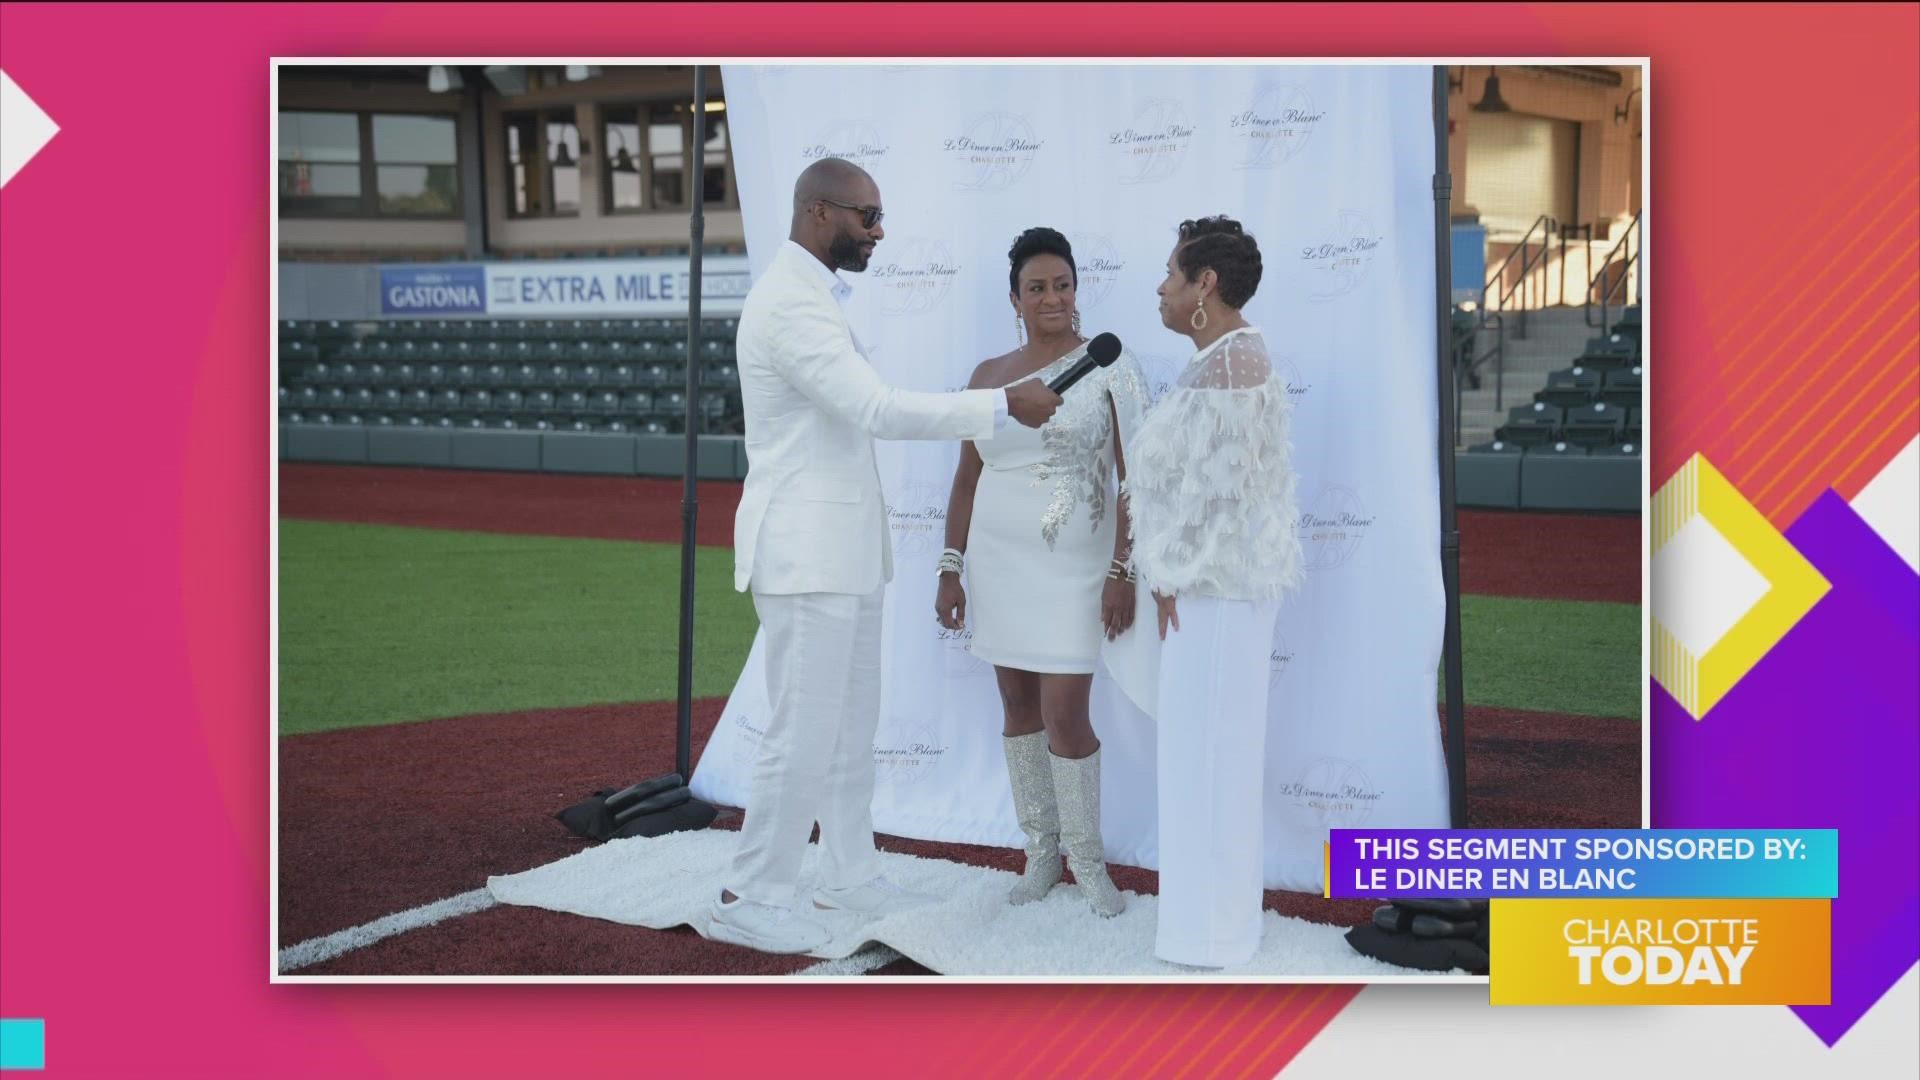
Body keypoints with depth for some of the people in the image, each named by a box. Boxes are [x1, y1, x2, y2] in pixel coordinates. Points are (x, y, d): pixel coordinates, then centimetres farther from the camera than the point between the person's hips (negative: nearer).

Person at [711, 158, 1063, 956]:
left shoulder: (812, 294, 16)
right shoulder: (790, 301, -18)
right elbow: (877, 410, -25)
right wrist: (1005, 404, -22)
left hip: (840, 550, 10)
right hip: (806, 552, -10)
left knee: (851, 725, 15)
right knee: (804, 732, -5)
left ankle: (848, 875, 25)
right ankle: (750, 899, 5)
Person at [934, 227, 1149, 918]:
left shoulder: (1109, 367, -6)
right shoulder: (988, 376, 7)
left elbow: (1134, 477, -9)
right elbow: (967, 479, 10)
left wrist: (1123, 572, -15)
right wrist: (950, 571, 7)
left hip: (1073, 568, -4)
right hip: (999, 562, 4)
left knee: (1064, 716, -7)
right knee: (1019, 705, 9)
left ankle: (1087, 860, 11)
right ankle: (1040, 853, 21)